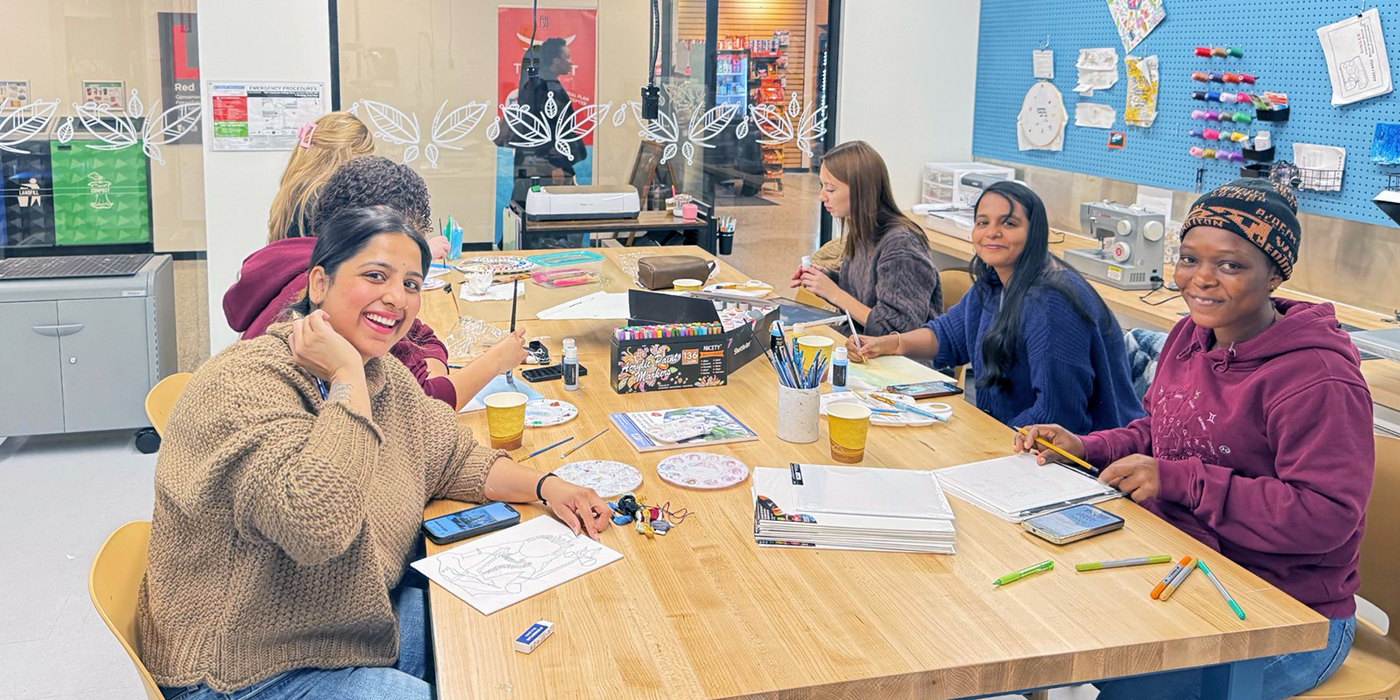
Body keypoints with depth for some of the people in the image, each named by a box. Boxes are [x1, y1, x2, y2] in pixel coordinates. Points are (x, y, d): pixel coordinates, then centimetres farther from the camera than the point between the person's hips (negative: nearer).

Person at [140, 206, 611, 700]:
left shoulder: (386, 378, 2)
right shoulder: (246, 383, -25)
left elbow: (455, 457, 15)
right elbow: (317, 524, -39)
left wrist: (545, 486, -1)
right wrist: (347, 378, -31)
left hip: (363, 628, 9)